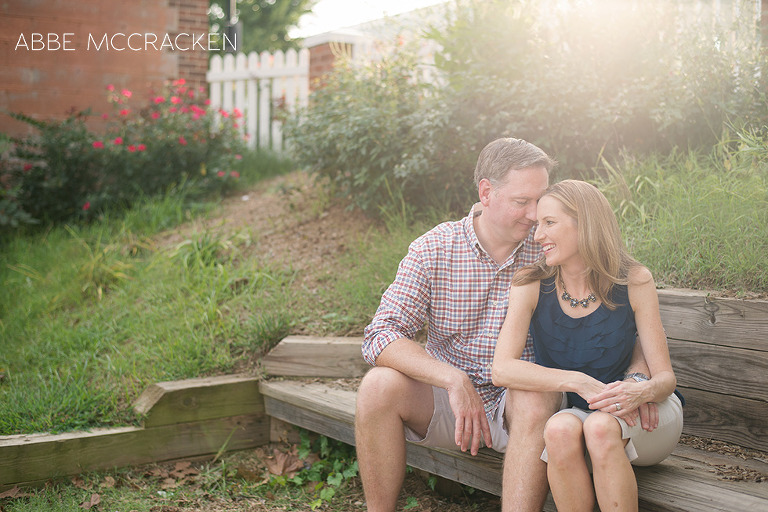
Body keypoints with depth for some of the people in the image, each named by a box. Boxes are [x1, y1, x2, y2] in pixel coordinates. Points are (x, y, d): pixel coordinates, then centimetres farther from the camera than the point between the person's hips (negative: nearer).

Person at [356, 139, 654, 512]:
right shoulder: (433, 250, -7)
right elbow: (380, 336, -15)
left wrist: (638, 374, -19)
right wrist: (454, 380, -29)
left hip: (516, 401, 0)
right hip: (445, 397, 1)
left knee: (537, 400, -33)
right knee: (379, 386, -27)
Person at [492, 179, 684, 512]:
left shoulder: (634, 282, -12)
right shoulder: (530, 285, -11)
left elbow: (665, 377, -10)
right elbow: (502, 369, -23)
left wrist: (642, 391, -34)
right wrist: (580, 382, -34)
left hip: (643, 416, 0)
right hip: (573, 412, 1)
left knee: (600, 427, -34)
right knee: (560, 430, -34)